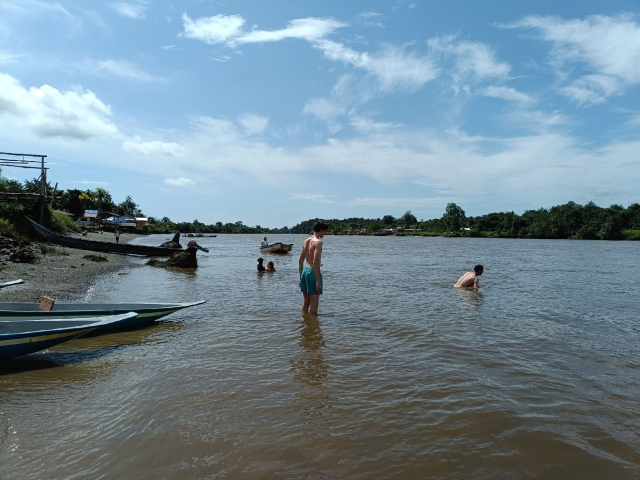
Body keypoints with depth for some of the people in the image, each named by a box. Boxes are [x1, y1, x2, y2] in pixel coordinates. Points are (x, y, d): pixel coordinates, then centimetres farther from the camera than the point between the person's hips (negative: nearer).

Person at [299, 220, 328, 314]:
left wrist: (301, 277, 22)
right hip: (313, 272, -8)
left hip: (305, 271, 8)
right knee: (314, 303, 0)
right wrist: (318, 281, -21)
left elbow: (300, 260, 15)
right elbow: (315, 262, -22)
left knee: (305, 302, 16)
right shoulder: (318, 242, -13)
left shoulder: (306, 241, 11)